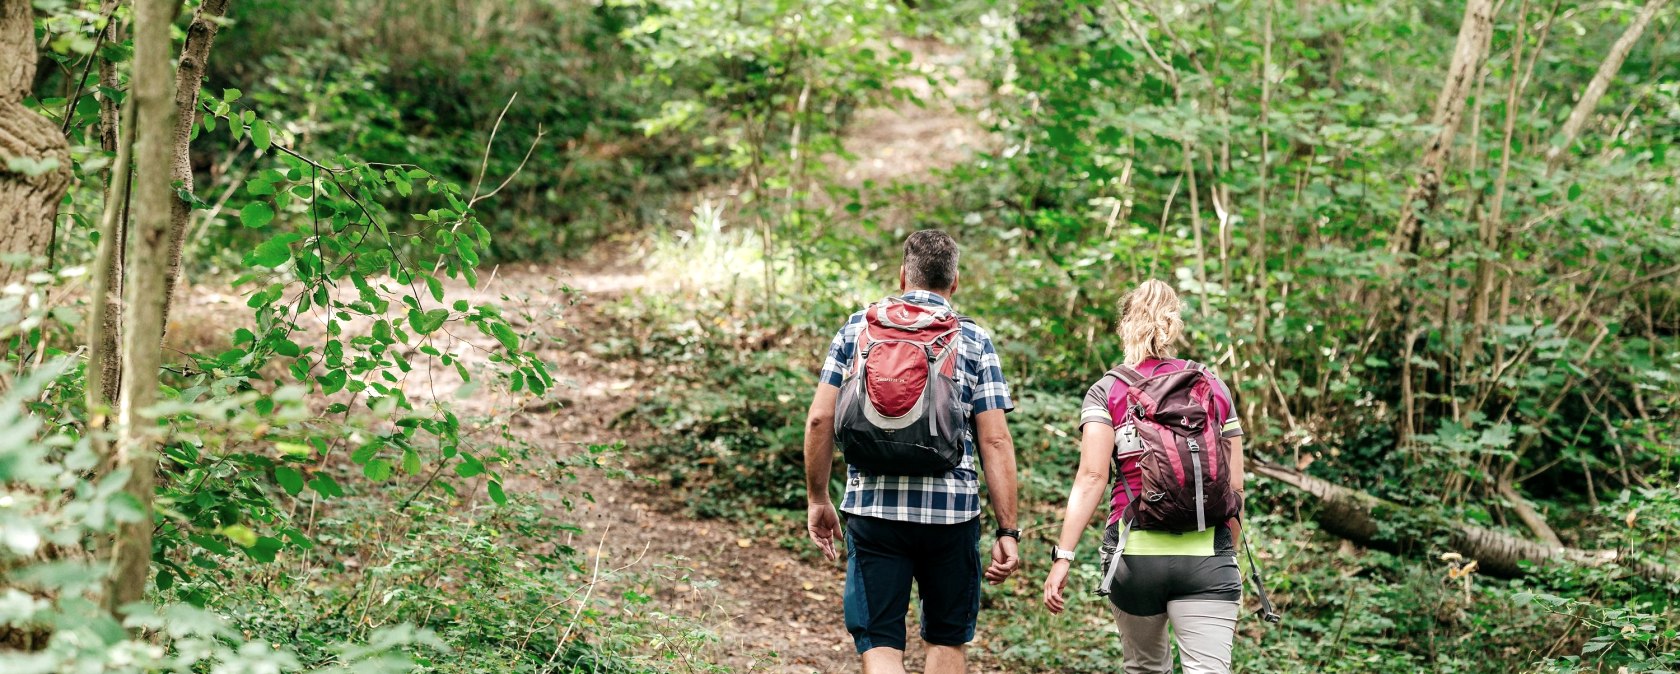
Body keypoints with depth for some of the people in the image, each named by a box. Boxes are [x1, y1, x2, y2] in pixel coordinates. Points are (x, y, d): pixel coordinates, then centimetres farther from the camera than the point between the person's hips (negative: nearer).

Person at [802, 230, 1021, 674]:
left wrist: (818, 500, 12)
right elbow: (995, 441, -3)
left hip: (873, 508, 0)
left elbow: (820, 419, 1)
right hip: (952, 512, 0)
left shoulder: (858, 329, 6)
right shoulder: (976, 342, 3)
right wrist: (1007, 531, 0)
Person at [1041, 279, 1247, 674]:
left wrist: (1063, 556, -11)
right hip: (1206, 555, 0)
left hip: (1135, 553, 0)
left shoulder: (1106, 392, 4)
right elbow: (1234, 486, 9)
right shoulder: (1215, 389, 9)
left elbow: (1092, 475, -9)